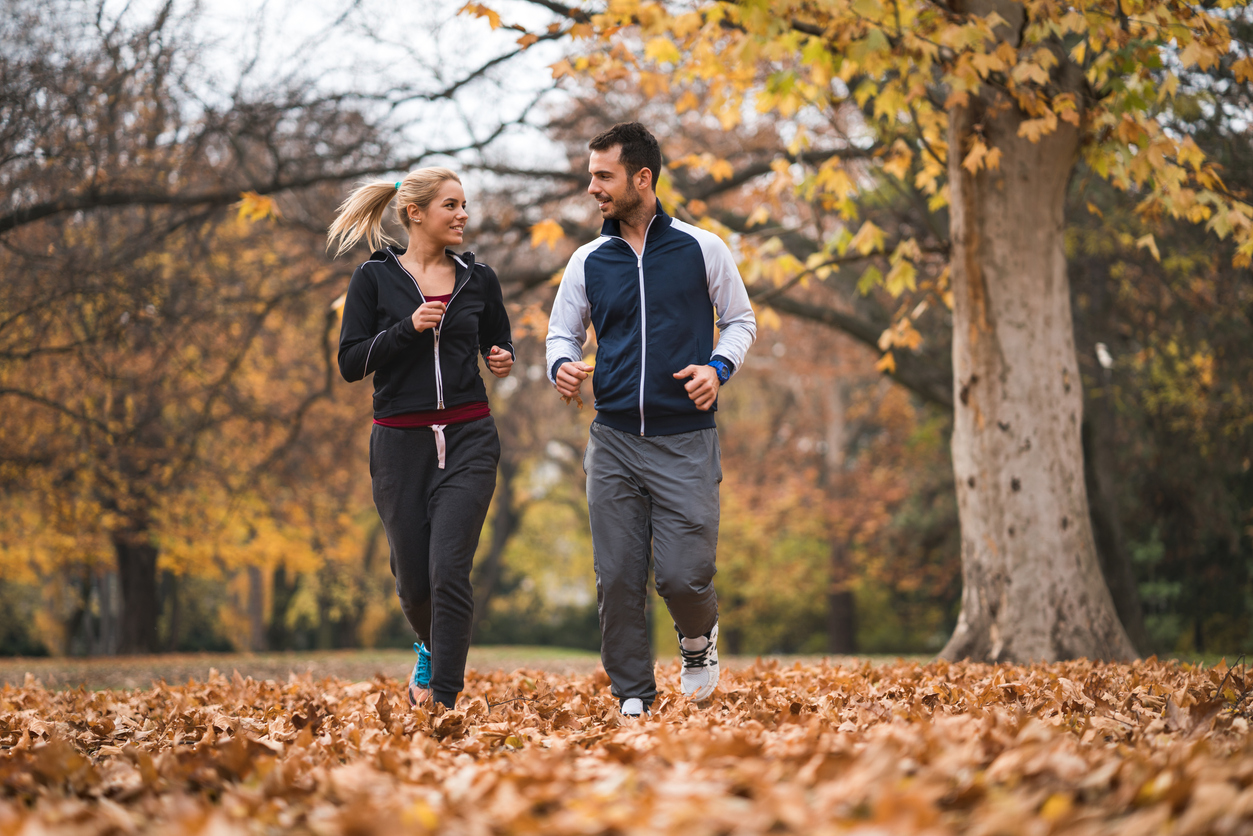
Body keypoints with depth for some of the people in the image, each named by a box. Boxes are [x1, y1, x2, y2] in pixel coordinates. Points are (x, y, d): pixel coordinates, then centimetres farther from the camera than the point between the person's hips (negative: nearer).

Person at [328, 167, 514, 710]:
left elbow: (498, 343, 21)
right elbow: (351, 363, -4)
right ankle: (432, 648, 40)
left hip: (467, 440, 0)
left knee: (449, 571, -13)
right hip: (401, 442, 0)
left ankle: (444, 698, -8)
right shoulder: (375, 278, 0)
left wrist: (503, 360, -2)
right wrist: (408, 328, -16)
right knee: (413, 578, 6)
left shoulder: (478, 279, 7)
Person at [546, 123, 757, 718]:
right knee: (616, 579, -1)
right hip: (613, 440, 3)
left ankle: (698, 639, 26)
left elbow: (740, 321, 10)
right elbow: (561, 333, 15)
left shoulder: (701, 249, 2)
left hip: (685, 442, -2)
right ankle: (631, 696, 14)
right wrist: (562, 366, -8)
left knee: (682, 575, -9)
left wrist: (718, 368, -9)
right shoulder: (588, 262, 8)